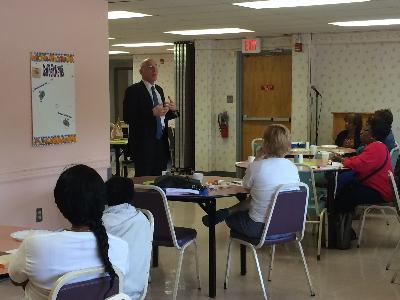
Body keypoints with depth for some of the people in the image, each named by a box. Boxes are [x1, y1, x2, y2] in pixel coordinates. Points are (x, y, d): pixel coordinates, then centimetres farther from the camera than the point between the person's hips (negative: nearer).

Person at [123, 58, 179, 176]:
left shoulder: (159, 90, 18)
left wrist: (172, 110, 1)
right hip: (143, 142, -7)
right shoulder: (133, 90, -6)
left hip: (161, 142, 7)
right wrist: (152, 113, -23)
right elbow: (128, 117, -15)